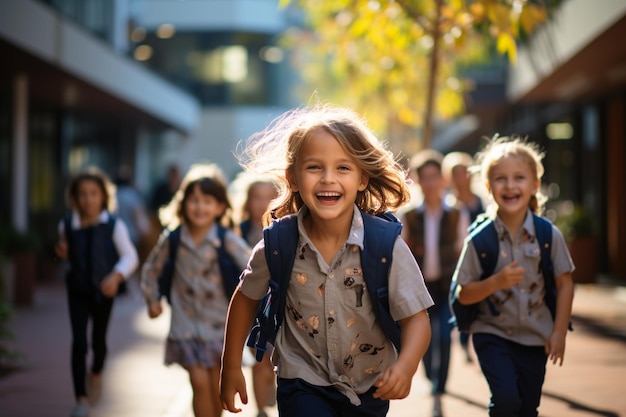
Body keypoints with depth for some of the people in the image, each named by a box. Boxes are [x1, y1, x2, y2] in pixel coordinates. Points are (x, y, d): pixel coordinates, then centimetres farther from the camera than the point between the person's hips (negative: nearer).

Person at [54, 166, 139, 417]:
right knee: (78, 342, -9)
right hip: (77, 292, 1)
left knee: (98, 340, 14)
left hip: (103, 292, -1)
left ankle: (96, 374, 48)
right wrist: (62, 253, -10)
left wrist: (117, 276, -24)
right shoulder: (67, 225, -5)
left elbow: (130, 257, -8)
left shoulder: (114, 226, -13)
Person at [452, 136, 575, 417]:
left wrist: (559, 333, -1)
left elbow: (564, 284, 3)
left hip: (535, 338, 2)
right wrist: (497, 282, -23)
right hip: (492, 334, -2)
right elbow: (463, 294, -7)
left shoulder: (549, 235, -7)